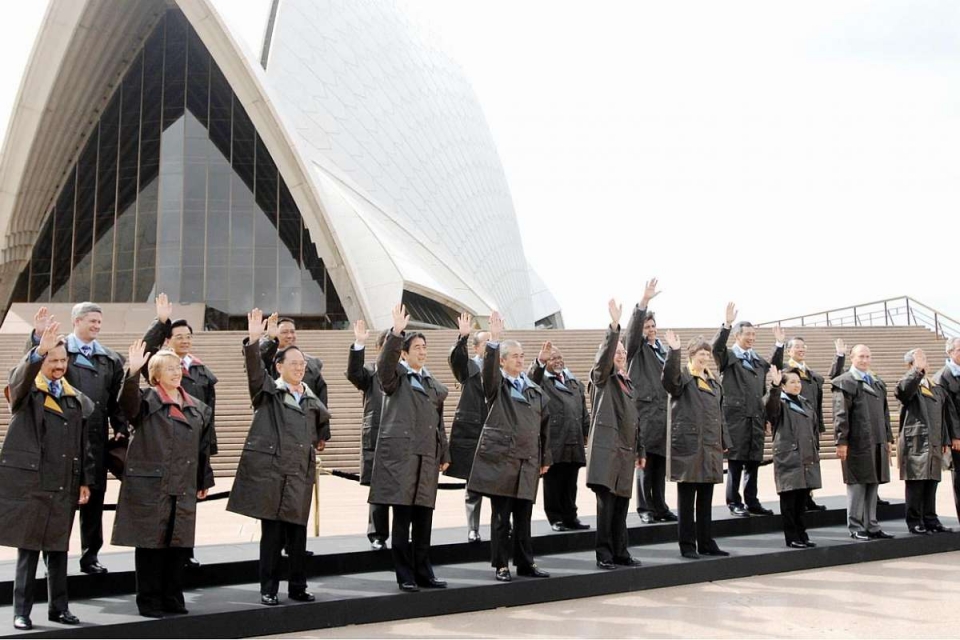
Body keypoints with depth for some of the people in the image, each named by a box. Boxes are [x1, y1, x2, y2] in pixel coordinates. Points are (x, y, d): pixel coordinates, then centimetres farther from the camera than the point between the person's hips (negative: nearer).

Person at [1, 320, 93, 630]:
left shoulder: (76, 399, 11)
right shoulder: (26, 391, -1)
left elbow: (83, 444, 12)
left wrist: (85, 481, 8)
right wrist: (39, 351, -44)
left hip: (64, 486, 4)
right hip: (28, 483, -4)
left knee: (58, 549, 9)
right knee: (28, 549, 1)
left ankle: (58, 607, 18)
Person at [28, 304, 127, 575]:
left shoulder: (111, 359, 11)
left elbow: (117, 399, 10)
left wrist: (120, 429, 1)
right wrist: (39, 336, -33)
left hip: (96, 438, 4)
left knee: (94, 495, 7)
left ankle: (90, 555, 17)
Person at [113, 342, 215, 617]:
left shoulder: (198, 408, 13)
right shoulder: (146, 401, -3)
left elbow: (203, 447, 18)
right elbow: (127, 401, -26)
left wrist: (204, 481, 20)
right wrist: (133, 373, -42)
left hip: (183, 488, 5)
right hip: (149, 486, -5)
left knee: (179, 544, 7)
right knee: (150, 543, 0)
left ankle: (173, 599, 19)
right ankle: (149, 601, 9)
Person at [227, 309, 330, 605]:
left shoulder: (311, 400, 13)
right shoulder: (267, 391, 2)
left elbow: (323, 420, 34)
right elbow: (254, 369, -17)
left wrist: (321, 440, 25)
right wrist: (253, 341, -30)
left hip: (300, 472, 4)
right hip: (269, 470, -4)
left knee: (298, 531, 6)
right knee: (272, 532, 0)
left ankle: (297, 587, 16)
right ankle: (268, 589, 8)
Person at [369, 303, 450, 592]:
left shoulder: (434, 384, 18)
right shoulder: (396, 376, 1)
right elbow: (385, 363, -22)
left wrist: (444, 454, 19)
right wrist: (396, 333, -33)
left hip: (427, 457, 6)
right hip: (400, 454, -5)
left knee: (424, 520, 8)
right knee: (402, 518, -3)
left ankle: (423, 574, 16)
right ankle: (405, 576, 4)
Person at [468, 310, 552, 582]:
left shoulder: (535, 390, 13)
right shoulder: (496, 385, 2)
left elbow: (544, 424, 15)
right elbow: (489, 367, -20)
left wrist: (545, 458, 13)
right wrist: (494, 340, -33)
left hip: (528, 462, 4)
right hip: (500, 459, -4)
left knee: (523, 516, 9)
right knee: (501, 516, 1)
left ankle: (525, 563, 18)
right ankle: (501, 565, 8)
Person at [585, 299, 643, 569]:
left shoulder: (628, 382, 20)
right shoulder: (601, 377, 1)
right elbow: (605, 354, -20)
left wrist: (639, 450, 21)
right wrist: (614, 326, -30)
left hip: (626, 448, 7)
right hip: (606, 446, -7)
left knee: (621, 503, 8)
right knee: (606, 501, -10)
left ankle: (620, 552, 14)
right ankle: (604, 554, -6)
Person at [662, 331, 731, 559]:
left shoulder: (714, 382, 17)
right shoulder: (682, 378, -4)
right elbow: (669, 377, -28)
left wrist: (724, 442, 17)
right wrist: (673, 351, -39)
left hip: (711, 446, 6)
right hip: (688, 444, -6)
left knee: (706, 498, 11)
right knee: (686, 498, 0)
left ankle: (706, 543, 18)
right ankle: (687, 545, 5)